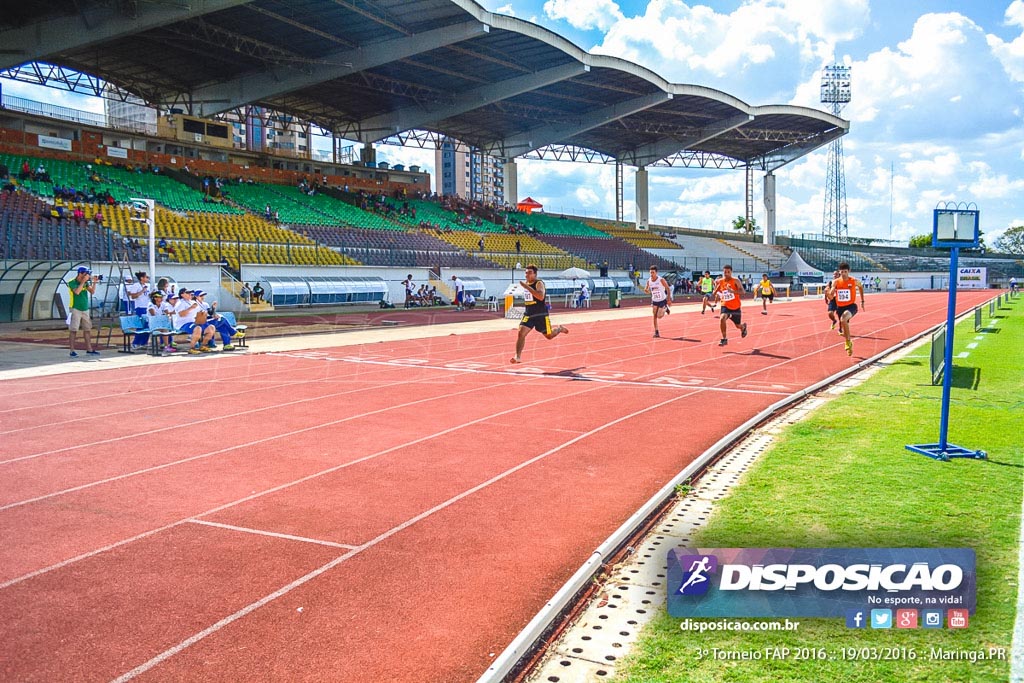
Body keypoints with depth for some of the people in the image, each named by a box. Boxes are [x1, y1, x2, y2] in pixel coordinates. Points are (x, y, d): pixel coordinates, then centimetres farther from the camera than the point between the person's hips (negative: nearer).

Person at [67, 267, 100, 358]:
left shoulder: (86, 282, 9)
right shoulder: (72, 282, -8)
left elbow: (92, 292, 3)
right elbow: (77, 292, -24)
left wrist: (94, 282, -8)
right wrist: (83, 281, -20)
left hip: (85, 309, 7)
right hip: (76, 309, -7)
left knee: (87, 329, 9)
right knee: (73, 330, -5)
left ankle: (89, 349, 15)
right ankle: (72, 351, -3)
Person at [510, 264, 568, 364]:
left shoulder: (539, 283, -16)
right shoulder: (526, 283, 7)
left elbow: (541, 297, -36)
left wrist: (527, 287, -37)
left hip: (541, 315, -5)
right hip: (529, 314, 5)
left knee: (549, 336, 12)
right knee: (521, 333, -15)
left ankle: (560, 329, 44)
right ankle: (518, 356, -15)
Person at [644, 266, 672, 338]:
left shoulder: (661, 280, -18)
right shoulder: (649, 281, -6)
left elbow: (668, 289, -10)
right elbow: (648, 291, 5)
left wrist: (669, 299, -14)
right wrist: (646, 290, -21)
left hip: (662, 300, -3)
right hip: (654, 300, 3)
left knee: (659, 316, -8)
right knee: (655, 316, -4)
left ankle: (665, 308, 24)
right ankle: (656, 332, 4)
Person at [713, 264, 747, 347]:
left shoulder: (735, 281, -14)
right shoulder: (719, 281, -5)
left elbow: (742, 292, -27)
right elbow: (714, 294, 5)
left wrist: (732, 291, -44)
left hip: (735, 307, -1)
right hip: (725, 306, 1)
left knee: (738, 325, 15)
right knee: (722, 319, -29)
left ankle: (743, 326, 55)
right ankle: (724, 339, -16)